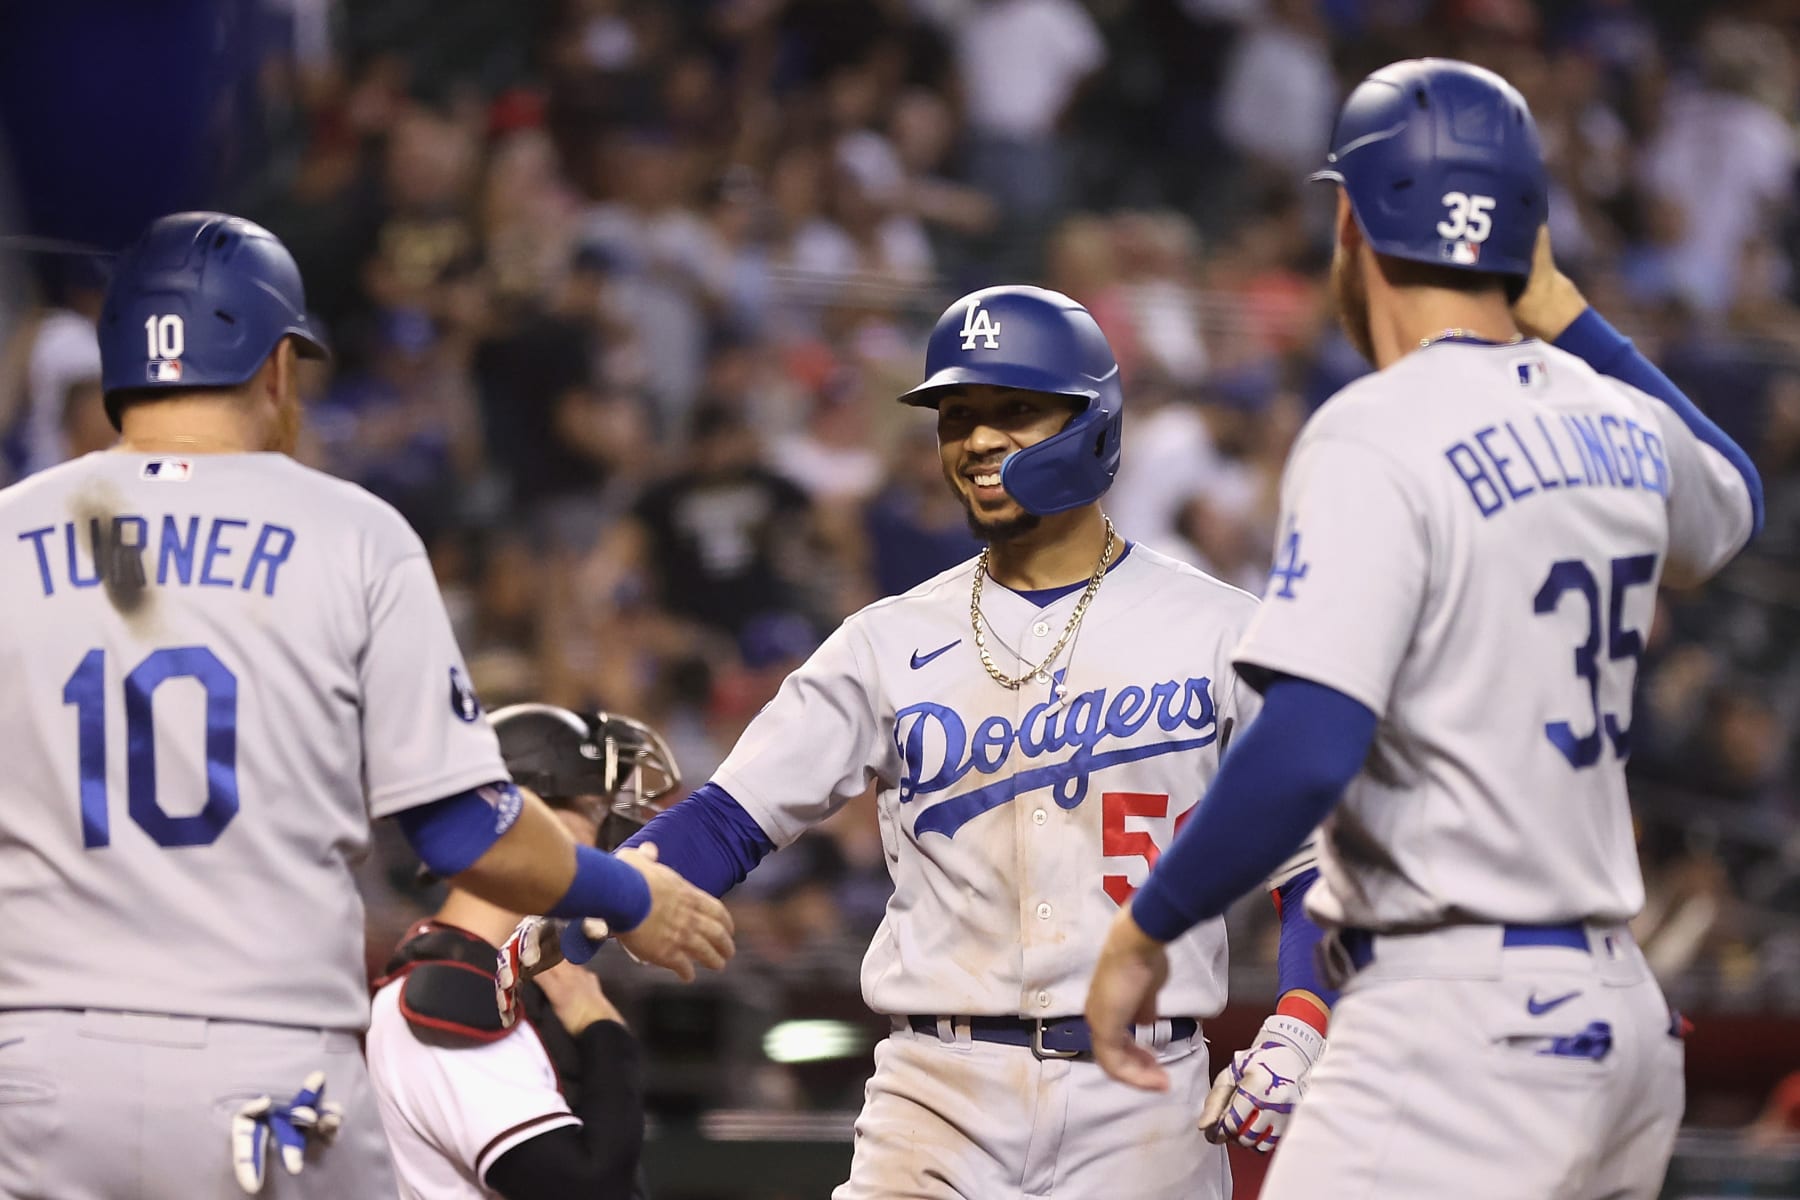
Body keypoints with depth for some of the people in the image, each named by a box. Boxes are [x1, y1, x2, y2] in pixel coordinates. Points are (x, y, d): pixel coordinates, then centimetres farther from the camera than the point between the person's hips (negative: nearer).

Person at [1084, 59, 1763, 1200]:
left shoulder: (1377, 440, -13)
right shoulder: (1621, 426, 10)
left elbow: (1307, 751, -23)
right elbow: (1731, 500, 38)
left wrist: (1147, 928, -10)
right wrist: (1563, 311, 34)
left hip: (1461, 1031, -8)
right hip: (1622, 1026, 9)